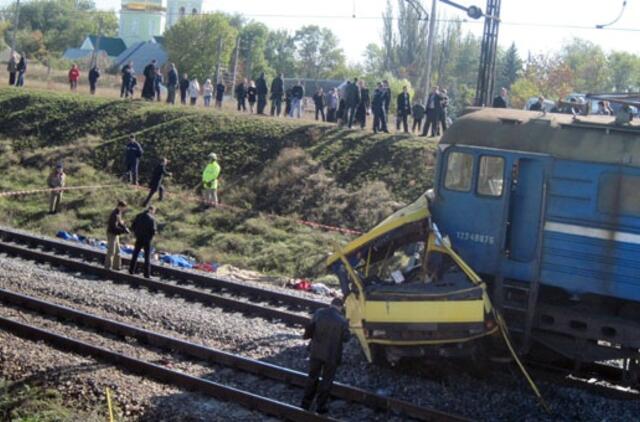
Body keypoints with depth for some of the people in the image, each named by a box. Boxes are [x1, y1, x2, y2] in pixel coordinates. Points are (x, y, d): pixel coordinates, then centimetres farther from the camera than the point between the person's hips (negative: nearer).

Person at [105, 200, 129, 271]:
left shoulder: (119, 213, 7)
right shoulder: (115, 214, -23)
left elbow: (120, 222, 15)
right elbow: (114, 227, -26)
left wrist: (125, 228, -3)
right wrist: (123, 230, -21)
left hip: (116, 235, 10)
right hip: (112, 234, -10)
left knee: (117, 251, 15)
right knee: (111, 251, -3)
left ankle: (116, 266, 24)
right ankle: (107, 267, 5)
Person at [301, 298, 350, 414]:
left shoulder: (319, 313, -9)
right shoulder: (342, 321, -18)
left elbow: (310, 327, 0)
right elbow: (345, 338, -8)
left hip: (316, 351, 3)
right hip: (332, 354, -3)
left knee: (312, 378, 19)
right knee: (327, 380, 13)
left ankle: (305, 404, 24)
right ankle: (320, 406, 19)